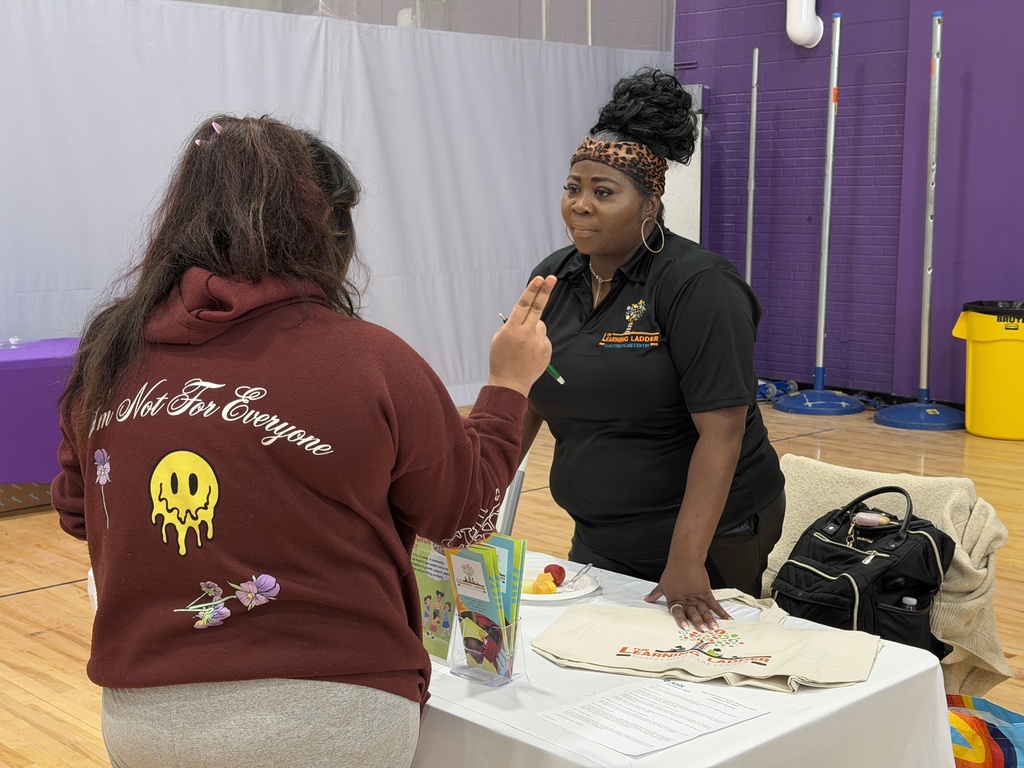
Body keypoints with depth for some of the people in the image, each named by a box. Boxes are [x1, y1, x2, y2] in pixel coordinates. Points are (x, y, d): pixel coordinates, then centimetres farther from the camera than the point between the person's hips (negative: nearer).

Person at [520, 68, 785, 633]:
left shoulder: (698, 287, -16)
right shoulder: (551, 280, 5)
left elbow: (721, 432, -21)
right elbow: (521, 406, 9)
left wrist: (686, 564, -26)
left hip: (707, 535, -6)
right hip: (601, 538, 6)